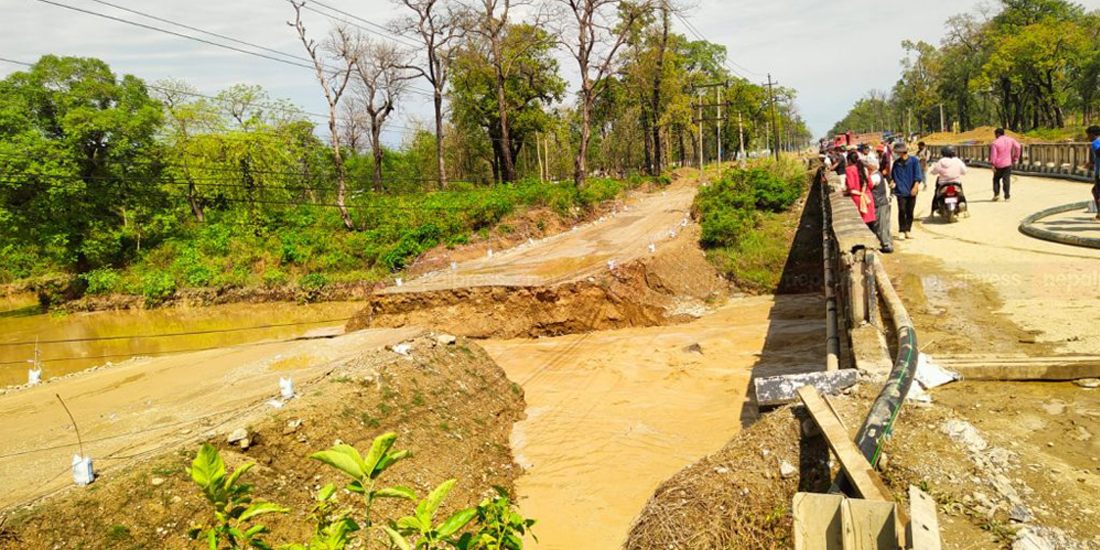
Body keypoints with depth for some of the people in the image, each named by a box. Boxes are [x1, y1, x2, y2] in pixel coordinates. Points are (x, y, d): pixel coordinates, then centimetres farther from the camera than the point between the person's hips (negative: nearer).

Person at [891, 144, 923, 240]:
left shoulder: (914, 161, 0)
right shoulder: (896, 163, 7)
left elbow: (918, 176, -3)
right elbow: (893, 175, 18)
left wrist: (915, 186, -12)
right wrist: (892, 181, 1)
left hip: (911, 191, -1)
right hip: (901, 191, 1)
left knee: (910, 212, 6)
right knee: (902, 211, -9)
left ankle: (908, 230, 16)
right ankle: (901, 231, -4)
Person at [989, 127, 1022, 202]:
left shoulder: (995, 143, -12)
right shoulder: (1010, 140, 1)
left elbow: (993, 155, -15)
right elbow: (1018, 147, 2)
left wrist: (992, 165, -10)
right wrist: (1015, 158, 10)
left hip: (998, 165, -3)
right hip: (1007, 164, 3)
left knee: (996, 179, 15)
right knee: (1006, 179, 4)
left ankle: (996, 194, 5)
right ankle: (1007, 197, 1)